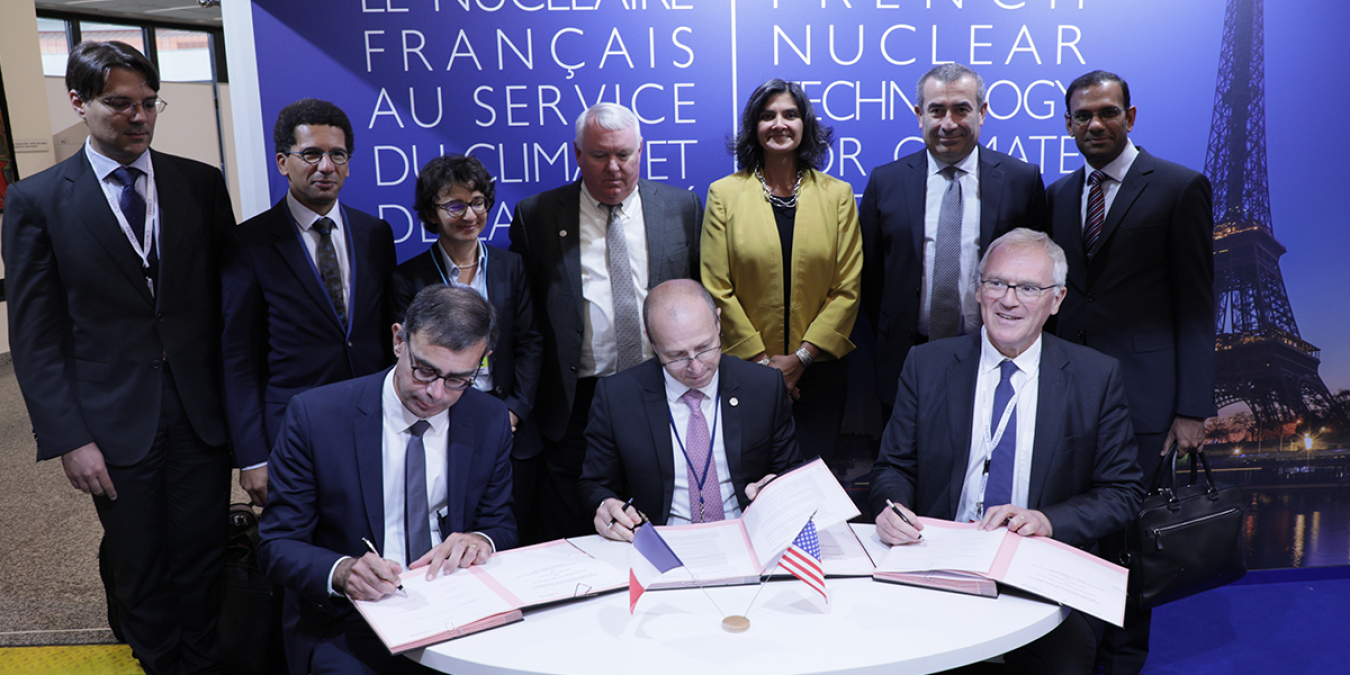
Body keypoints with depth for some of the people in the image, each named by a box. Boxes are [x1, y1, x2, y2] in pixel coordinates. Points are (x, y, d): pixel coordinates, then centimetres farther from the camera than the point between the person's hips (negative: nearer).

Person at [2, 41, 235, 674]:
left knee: (204, 560, 11)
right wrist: (69, 438, -8)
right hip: (115, 425, -1)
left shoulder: (201, 183, 3)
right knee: (140, 573, 13)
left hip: (203, 413, 1)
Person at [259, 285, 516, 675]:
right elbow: (277, 546, -6)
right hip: (344, 625, -2)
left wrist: (482, 540, -16)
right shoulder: (313, 416, -9)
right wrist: (341, 572, -27)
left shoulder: (491, 421, -1)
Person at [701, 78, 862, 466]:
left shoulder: (837, 195, 4)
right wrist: (760, 359, -7)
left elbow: (847, 288, 0)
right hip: (745, 371, -1)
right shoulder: (724, 194, 0)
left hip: (819, 372, 1)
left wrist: (802, 357, -8)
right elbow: (717, 289, -3)